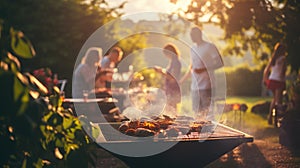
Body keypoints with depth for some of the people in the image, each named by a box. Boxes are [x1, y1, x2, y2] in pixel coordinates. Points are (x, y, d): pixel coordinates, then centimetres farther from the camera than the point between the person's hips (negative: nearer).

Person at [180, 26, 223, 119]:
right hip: (194, 86, 7)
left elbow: (220, 63, -8)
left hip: (206, 85, -7)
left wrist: (204, 69, -17)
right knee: (196, 110, 6)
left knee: (206, 110, -9)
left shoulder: (210, 47, -5)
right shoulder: (193, 48, 16)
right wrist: (183, 79, 20)